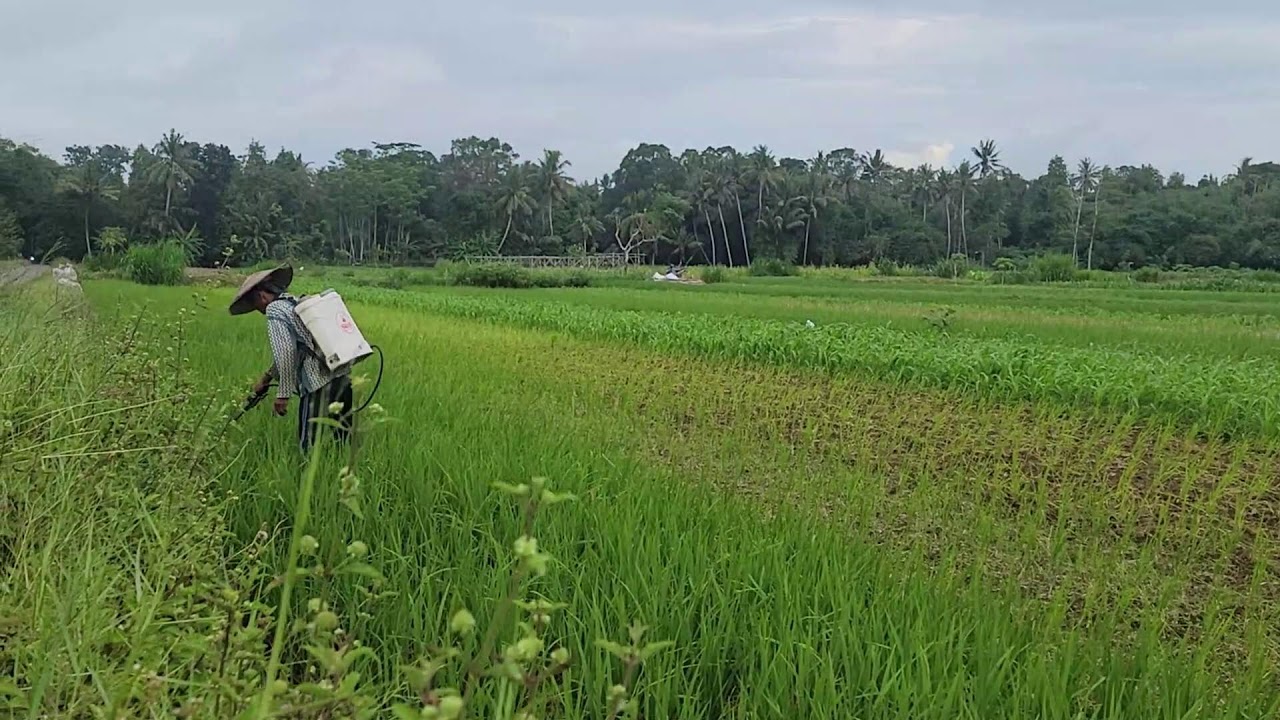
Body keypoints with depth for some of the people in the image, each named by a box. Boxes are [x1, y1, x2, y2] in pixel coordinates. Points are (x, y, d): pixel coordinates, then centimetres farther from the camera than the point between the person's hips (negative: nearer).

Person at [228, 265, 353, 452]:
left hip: (319, 384, -8)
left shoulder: (274, 310, -3)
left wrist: (283, 394, -13)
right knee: (345, 440, 15)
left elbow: (286, 352, -17)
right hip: (343, 376, 9)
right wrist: (267, 376, 40)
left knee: (310, 448, 0)